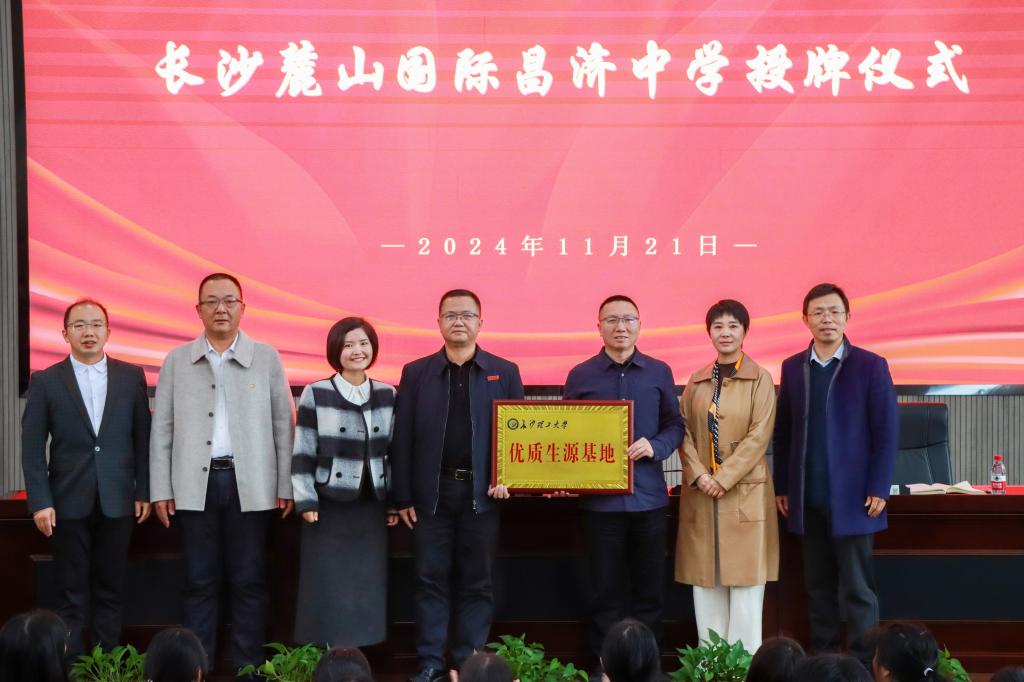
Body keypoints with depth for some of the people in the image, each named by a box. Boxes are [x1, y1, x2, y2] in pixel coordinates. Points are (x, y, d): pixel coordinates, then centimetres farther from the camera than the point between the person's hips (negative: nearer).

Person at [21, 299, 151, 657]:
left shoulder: (131, 376, 4)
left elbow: (142, 438, 6)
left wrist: (144, 492, 2)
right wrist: (40, 502, -8)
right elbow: (32, 448, -2)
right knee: (71, 596, 4)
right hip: (69, 502, -1)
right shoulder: (45, 381, 0)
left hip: (117, 502, 1)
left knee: (110, 591, 8)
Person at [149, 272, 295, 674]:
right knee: (199, 581, 6)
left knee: (249, 581, 4)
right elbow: (162, 429, 6)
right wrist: (161, 489, 1)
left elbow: (282, 425, 4)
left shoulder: (266, 358, 4)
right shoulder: (176, 361, 6)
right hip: (195, 485, 1)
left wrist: (285, 486, 0)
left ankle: (248, 667, 12)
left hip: (251, 485, -1)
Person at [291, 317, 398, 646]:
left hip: (372, 507, 3)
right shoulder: (315, 394, -5)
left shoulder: (388, 395, 6)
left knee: (367, 590, 6)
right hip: (329, 505, -3)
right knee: (327, 591, 0)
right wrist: (306, 501, -8)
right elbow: (302, 453, -4)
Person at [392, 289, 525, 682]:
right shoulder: (416, 373, 5)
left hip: (482, 492, 0)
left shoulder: (504, 372, 5)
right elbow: (402, 438, 2)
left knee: (476, 582, 6)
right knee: (431, 580, 4)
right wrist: (403, 496, -3)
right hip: (431, 492, 0)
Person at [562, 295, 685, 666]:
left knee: (649, 589, 8)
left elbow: (675, 425, 8)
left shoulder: (659, 372, 6)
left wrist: (655, 447, -12)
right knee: (605, 590, 6)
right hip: (600, 498, -1)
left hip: (648, 496, 1)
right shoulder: (580, 375, 3)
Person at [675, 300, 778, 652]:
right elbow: (685, 432, 6)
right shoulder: (696, 381, 11)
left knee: (745, 581, -2)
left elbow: (759, 435, -9)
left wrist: (723, 478, -13)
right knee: (704, 581, 5)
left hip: (745, 493, -4)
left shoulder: (760, 379, -1)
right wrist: (699, 475, -10)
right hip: (700, 493, 4)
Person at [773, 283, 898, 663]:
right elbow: (783, 433, 10)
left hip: (852, 498, -3)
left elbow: (886, 432, -4)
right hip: (808, 499, 4)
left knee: (857, 588, 1)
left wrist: (878, 489, -9)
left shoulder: (870, 366, -2)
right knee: (818, 586, 10)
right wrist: (782, 487, 6)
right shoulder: (793, 368, 9)